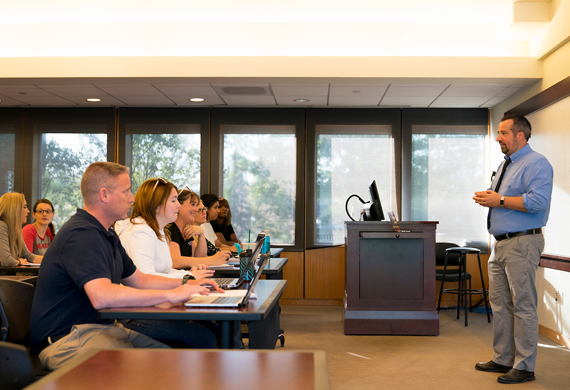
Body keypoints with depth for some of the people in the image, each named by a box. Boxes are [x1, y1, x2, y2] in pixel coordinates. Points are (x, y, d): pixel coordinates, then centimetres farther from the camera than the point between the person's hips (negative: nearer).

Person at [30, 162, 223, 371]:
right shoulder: (82, 234, -18)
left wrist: (188, 284, 10)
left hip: (104, 327, 10)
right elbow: (102, 296, -32)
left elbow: (138, 280, 24)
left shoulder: (107, 235, 18)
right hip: (68, 338, -10)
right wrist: (171, 295, -28)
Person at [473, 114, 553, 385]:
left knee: (523, 306, -3)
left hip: (522, 243, -10)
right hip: (501, 244, 10)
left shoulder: (536, 164, -10)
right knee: (499, 303, 14)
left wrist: (500, 200, -17)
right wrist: (486, 197, 6)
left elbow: (537, 201, -23)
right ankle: (503, 359, 25)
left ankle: (524, 367, 6)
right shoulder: (505, 165, 20)